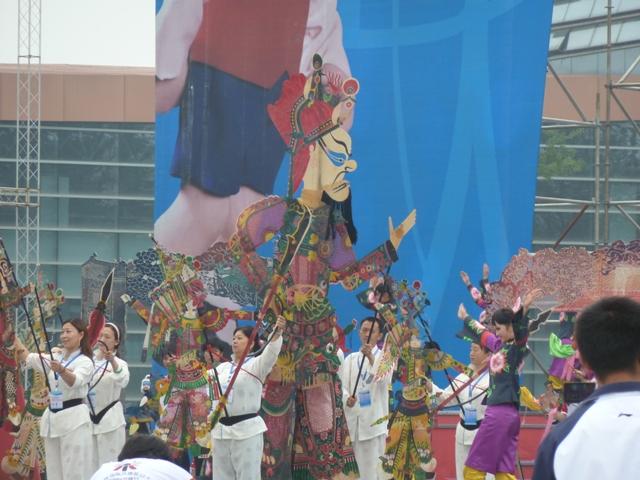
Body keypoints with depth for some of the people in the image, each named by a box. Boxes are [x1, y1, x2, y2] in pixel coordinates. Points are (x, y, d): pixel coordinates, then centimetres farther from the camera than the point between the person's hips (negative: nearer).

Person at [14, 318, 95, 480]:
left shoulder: (85, 362, -8)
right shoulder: (56, 358, 15)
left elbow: (75, 381, -28)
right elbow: (26, 357, 9)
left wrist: (61, 370, -50)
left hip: (74, 418, -8)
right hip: (52, 417, 8)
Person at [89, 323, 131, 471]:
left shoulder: (119, 363, -7)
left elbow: (123, 380, -30)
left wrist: (112, 361, -47)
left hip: (110, 420, -4)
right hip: (88, 418, 4)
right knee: (91, 463, 10)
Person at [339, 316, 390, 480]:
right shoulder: (350, 359, 14)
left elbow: (385, 380, -16)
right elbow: (342, 385, 7)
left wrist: (371, 358, -28)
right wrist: (347, 398, -15)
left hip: (374, 421, -4)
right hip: (353, 420, 4)